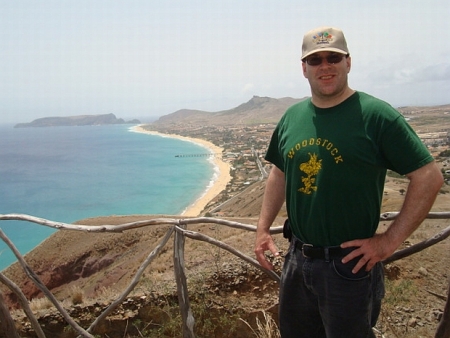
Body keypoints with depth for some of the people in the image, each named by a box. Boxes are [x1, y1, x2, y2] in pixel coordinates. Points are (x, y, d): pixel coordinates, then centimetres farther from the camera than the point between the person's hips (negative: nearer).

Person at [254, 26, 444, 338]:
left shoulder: (376, 115, -14)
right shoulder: (292, 117, 3)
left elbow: (429, 177, -13)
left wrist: (390, 241, -15)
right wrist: (263, 229, 7)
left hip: (350, 263, -5)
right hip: (297, 258, 6)